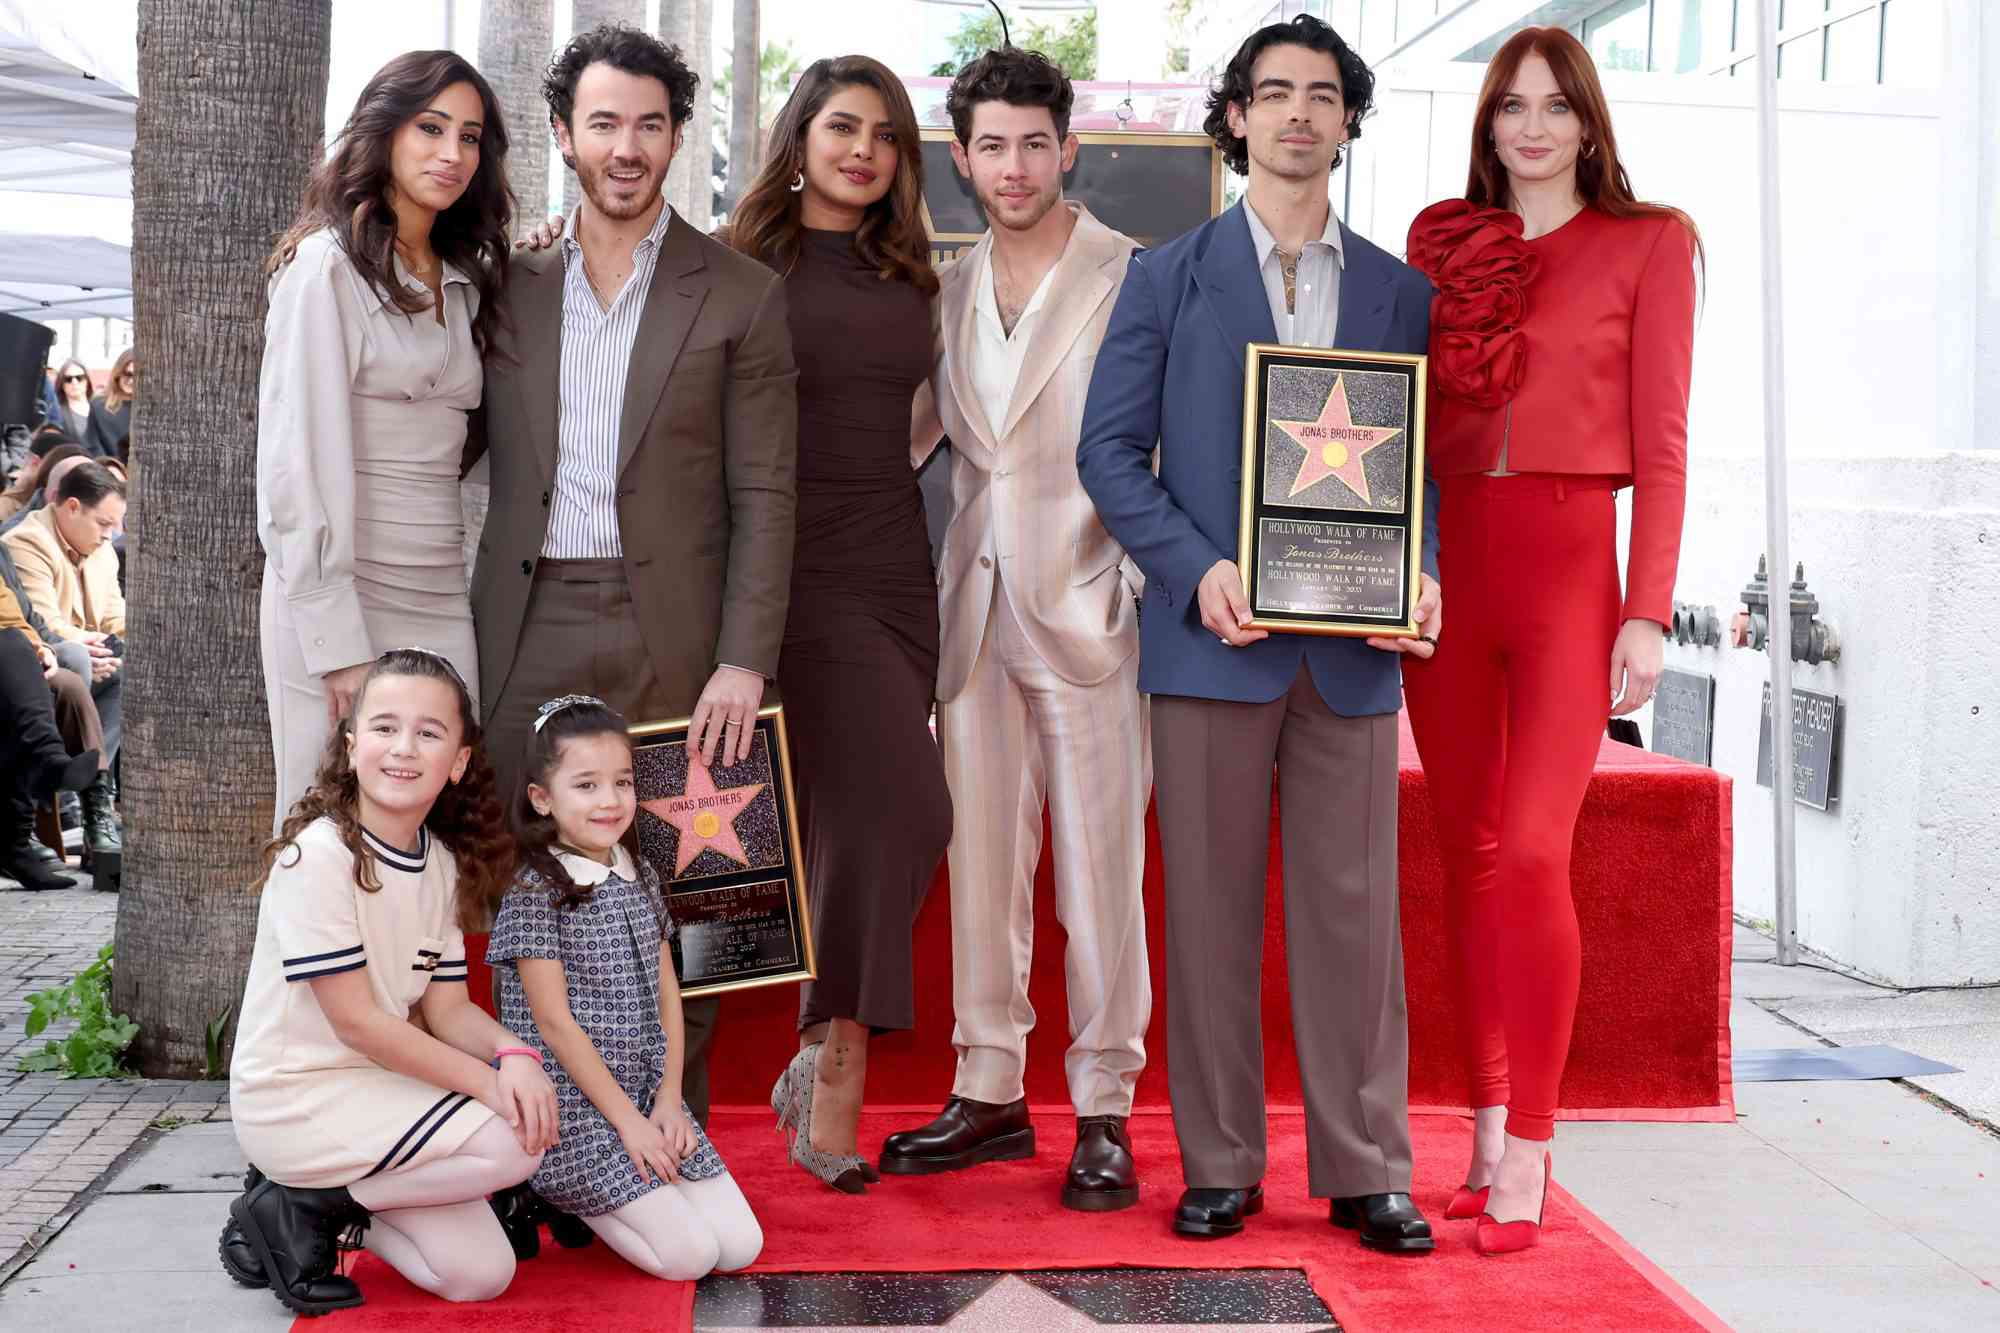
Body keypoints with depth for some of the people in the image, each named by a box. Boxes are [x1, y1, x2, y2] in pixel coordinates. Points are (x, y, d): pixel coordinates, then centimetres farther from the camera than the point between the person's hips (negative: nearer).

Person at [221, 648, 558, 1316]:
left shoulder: (443, 864, 3)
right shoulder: (315, 856, -20)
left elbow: (448, 1007, 3)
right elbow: (356, 1020, -21)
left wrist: (512, 1053, -19)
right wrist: (486, 1079, -22)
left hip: (378, 1089, 7)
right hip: (296, 1103, -7)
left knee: (480, 1273, 2)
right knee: (511, 1143, -23)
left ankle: (317, 1193, 14)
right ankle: (302, 1207, -7)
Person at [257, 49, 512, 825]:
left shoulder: (462, 282, 16)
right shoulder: (328, 265, -6)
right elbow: (296, 465, -11)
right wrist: (336, 643, -17)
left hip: (441, 602, 6)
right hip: (339, 597, -6)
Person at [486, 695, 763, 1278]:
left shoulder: (642, 877, 9)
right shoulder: (535, 892, -12)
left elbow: (666, 995, 12)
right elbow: (554, 1022, -14)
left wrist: (669, 1098, 0)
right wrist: (626, 1119, -14)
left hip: (648, 1096, 7)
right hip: (571, 1107, -7)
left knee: (741, 1246, -2)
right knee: (689, 1254, -14)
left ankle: (582, 1191, 15)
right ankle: (550, 1196, 8)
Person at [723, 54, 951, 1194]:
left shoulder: (910, 279, 16)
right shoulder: (748, 267, 0)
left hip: (897, 569, 5)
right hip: (801, 572, -5)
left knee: (856, 823, 4)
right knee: (904, 809, -15)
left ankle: (820, 1058, 15)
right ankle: (841, 1074, -5)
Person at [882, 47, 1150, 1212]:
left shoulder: (1132, 280, -4)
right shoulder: (949, 294, 12)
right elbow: (899, 437, 19)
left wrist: (1151, 584, -11)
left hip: (1088, 612, -5)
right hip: (977, 611, 5)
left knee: (1099, 871, 0)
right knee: (982, 862, 10)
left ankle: (1106, 1114, 10)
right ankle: (990, 1094, 21)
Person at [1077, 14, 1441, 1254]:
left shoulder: (1403, 292, 14)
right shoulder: (1167, 278, 8)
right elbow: (1110, 449, 2)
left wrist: (1426, 574, -6)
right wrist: (1197, 572, -11)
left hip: (1354, 647, 1)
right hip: (1214, 639, -1)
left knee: (1355, 909, 3)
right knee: (1211, 909, 3)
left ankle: (1367, 1173, 11)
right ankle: (1220, 1166, 13)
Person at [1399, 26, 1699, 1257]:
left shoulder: (1646, 245, 5)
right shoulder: (1444, 245, 13)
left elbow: (1662, 443, 1)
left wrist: (1648, 612, -7)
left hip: (1567, 567, -3)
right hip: (1443, 566, 4)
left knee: (1531, 855, -13)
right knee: (1469, 857, 6)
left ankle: (1527, 1155, -6)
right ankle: (1488, 1130, 15)